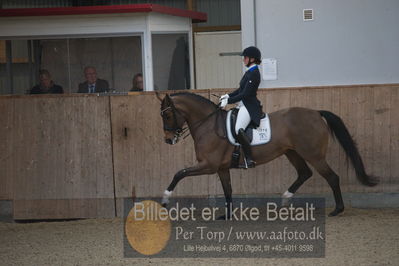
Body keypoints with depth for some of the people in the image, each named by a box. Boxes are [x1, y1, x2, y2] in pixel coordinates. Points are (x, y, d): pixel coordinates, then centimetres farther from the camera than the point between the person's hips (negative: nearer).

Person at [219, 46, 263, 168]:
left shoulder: (254, 74, -17)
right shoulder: (250, 72, 15)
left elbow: (245, 94, -21)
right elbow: (241, 89, 22)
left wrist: (228, 101, -18)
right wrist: (228, 96, 9)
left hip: (249, 106, -12)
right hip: (244, 105, 12)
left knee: (239, 130, -30)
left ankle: (249, 159, -31)